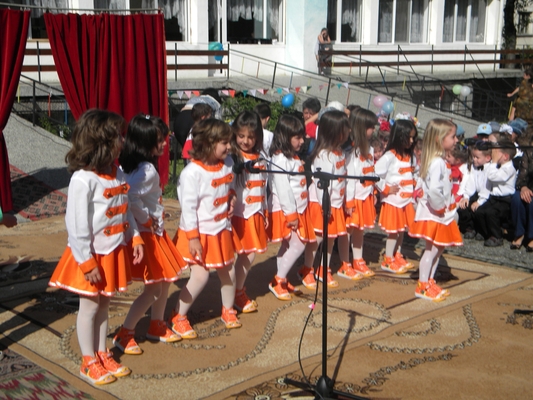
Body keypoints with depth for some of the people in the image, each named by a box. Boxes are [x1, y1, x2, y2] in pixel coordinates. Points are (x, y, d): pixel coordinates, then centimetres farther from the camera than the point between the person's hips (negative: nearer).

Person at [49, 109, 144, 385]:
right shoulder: (83, 180, -23)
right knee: (89, 307, 7)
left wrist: (135, 238, 5)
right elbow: (77, 225, -22)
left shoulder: (117, 174, 3)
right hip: (93, 256, -7)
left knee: (104, 305, 18)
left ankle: (103, 355, 31)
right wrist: (87, 262, -20)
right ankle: (89, 363, 21)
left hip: (115, 252, 7)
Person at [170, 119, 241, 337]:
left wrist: (231, 197, -1)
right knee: (200, 276, -7)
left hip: (222, 229, 7)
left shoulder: (228, 163, -1)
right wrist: (193, 237, -18)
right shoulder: (192, 172, -22)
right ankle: (177, 317, 11)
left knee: (228, 270, 14)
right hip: (200, 233, -7)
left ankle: (228, 311, 37)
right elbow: (188, 206, -19)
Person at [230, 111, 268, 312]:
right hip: (240, 213, -6)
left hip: (256, 213, 6)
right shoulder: (232, 158, -11)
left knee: (251, 253, 11)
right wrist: (227, 211, -21)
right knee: (246, 254, -3)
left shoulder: (260, 159, 9)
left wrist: (265, 212, 18)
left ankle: (239, 290, 27)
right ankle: (237, 295, 13)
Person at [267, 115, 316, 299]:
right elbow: (282, 189, -20)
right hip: (285, 211, -9)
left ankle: (281, 281, 20)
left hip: (298, 209, 9)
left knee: (287, 247, 12)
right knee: (298, 244, -13)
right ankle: (277, 281, -4)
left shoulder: (294, 158, 15)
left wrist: (297, 213, 15)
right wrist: (291, 214, -19)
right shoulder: (279, 159, -16)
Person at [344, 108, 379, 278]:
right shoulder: (351, 150, -17)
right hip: (354, 197, -8)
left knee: (360, 229, 16)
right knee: (348, 229, 0)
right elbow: (348, 176, -18)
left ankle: (358, 261, 27)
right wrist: (349, 201, -18)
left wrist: (373, 194, 14)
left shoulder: (369, 149, 10)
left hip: (366, 196, 8)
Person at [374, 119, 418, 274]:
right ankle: (388, 261, 14)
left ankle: (397, 256, 32)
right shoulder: (390, 156, -16)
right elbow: (376, 174, -22)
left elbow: (415, 174, 18)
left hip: (407, 201, 7)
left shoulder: (410, 156, 7)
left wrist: (414, 188, 4)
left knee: (402, 230, 16)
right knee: (393, 231, 1)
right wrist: (386, 189, -15)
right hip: (393, 201, -7)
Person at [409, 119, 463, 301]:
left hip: (442, 213, 10)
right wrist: (440, 207, -22)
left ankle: (430, 282, 29)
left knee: (438, 248, 17)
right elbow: (433, 189, -36)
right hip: (434, 214, -10)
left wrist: (447, 207, 7)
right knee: (431, 249, -1)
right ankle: (422, 287, 8)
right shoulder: (437, 163, -23)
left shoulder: (440, 161, 9)